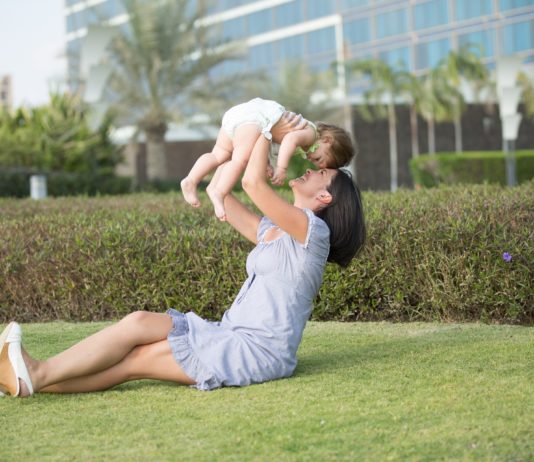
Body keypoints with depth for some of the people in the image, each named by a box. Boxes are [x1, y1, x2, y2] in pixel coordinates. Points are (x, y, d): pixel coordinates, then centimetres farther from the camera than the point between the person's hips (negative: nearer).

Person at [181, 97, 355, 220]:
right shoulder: (310, 134, -3)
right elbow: (290, 138, -24)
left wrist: (267, 164, 19)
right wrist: (281, 167, -28)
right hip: (253, 116, -9)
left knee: (220, 155, 6)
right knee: (242, 158, -21)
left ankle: (191, 181, -7)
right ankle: (219, 194, -33)